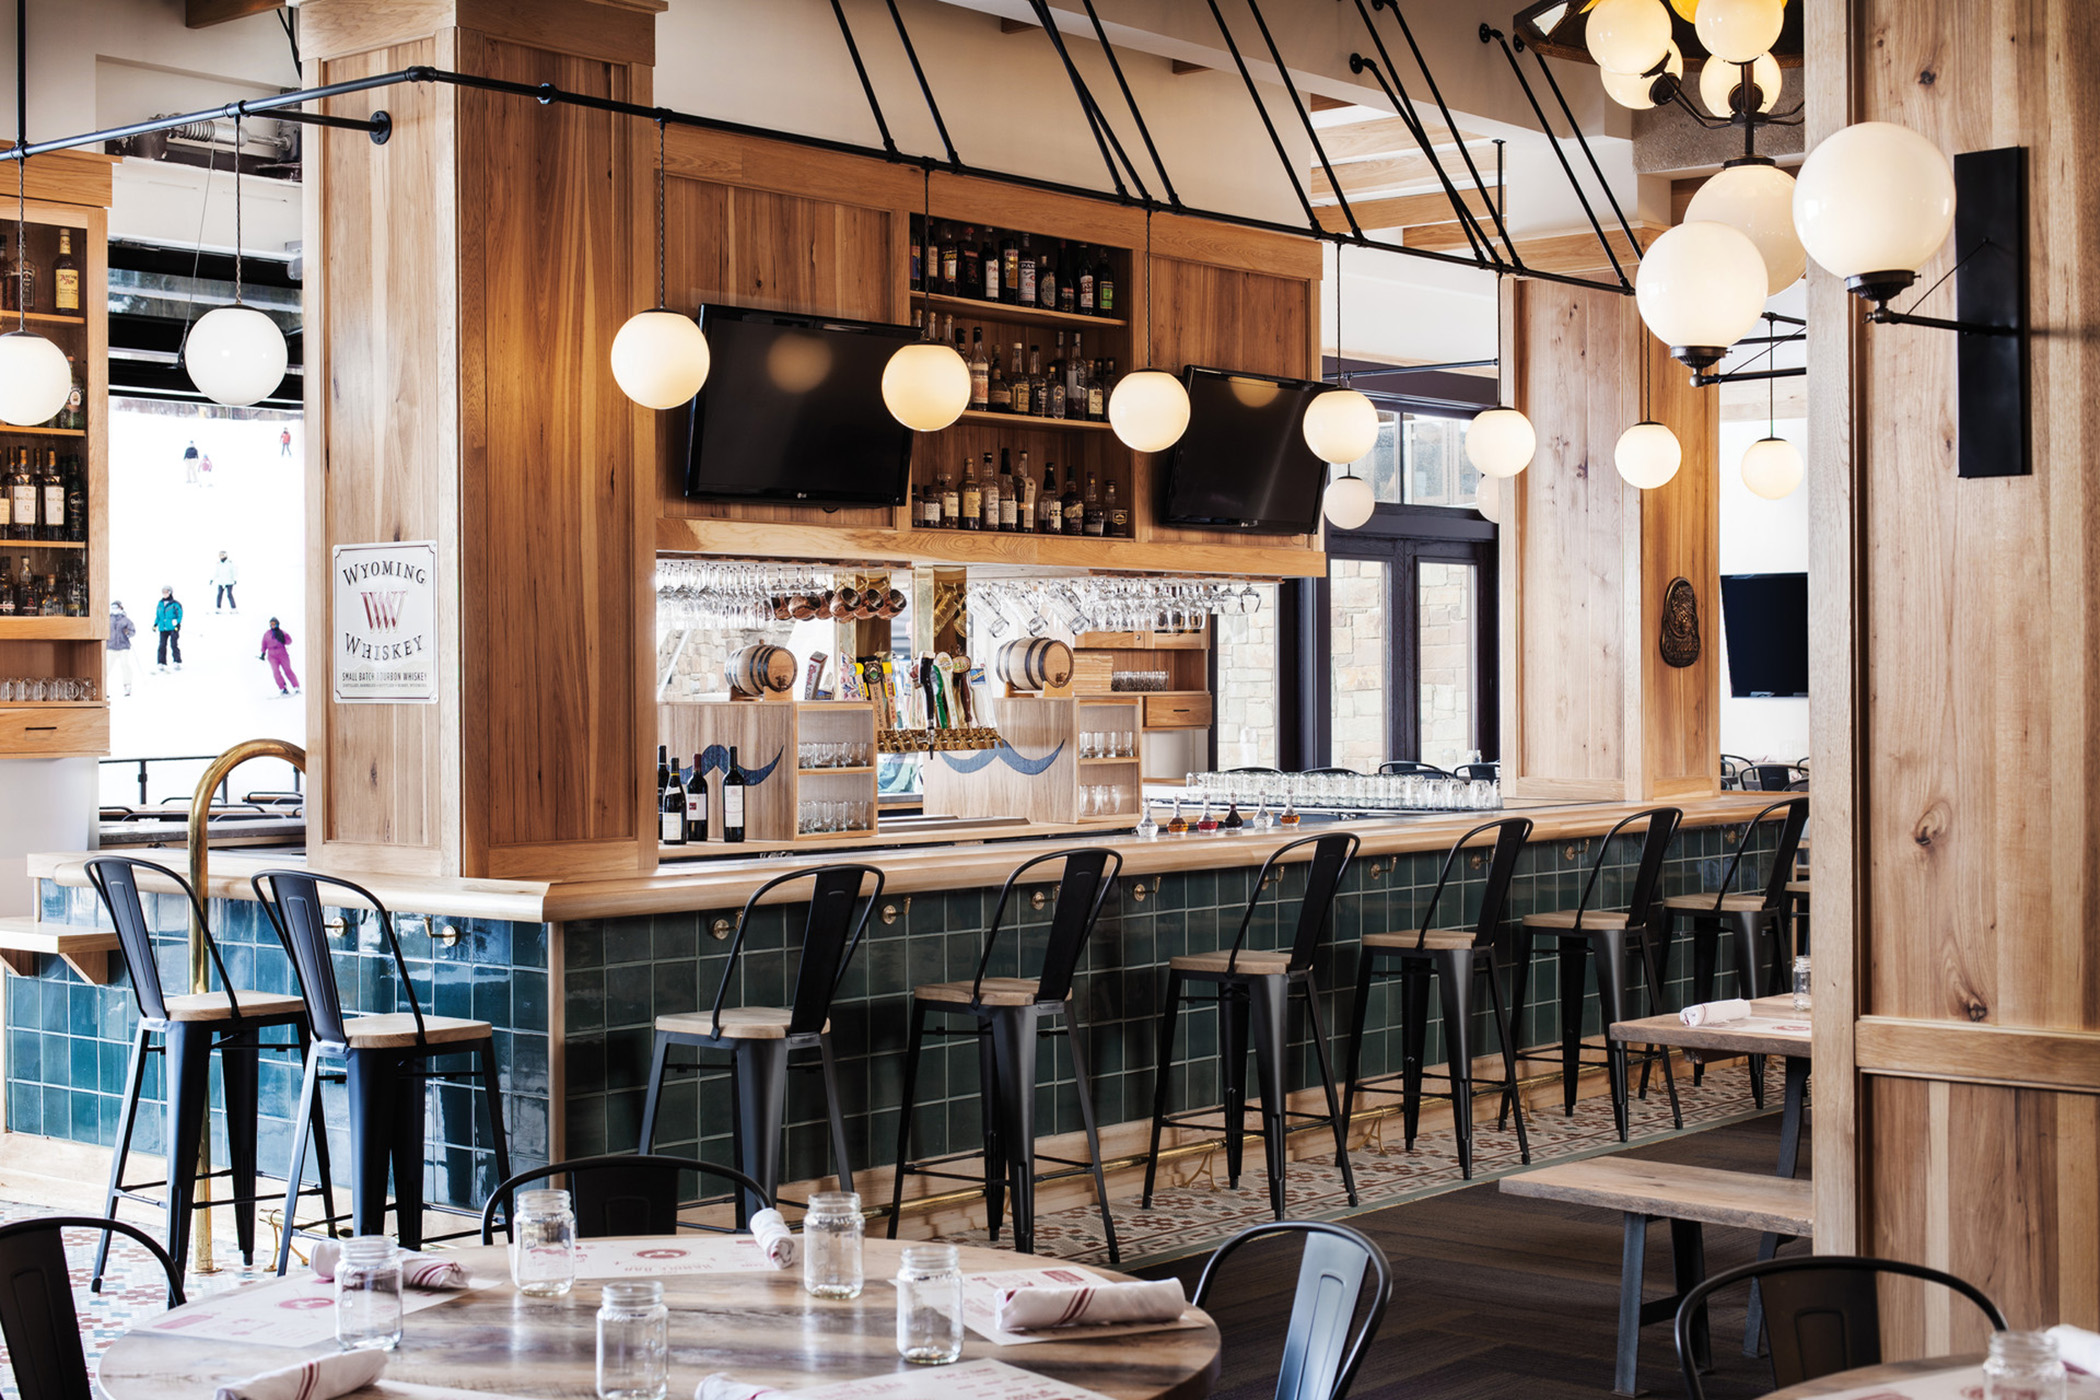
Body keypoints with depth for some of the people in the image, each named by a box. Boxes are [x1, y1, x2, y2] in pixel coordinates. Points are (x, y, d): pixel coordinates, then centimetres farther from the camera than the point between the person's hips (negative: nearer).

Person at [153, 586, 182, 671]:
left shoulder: (175, 604, -4)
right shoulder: (160, 604, 13)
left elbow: (180, 614, -2)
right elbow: (158, 616, 22)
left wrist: (177, 624, -10)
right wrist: (155, 624, 14)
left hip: (173, 628, -5)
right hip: (163, 629, 5)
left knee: (174, 645, -8)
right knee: (162, 645, 0)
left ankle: (178, 662, -1)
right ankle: (161, 663, 2)